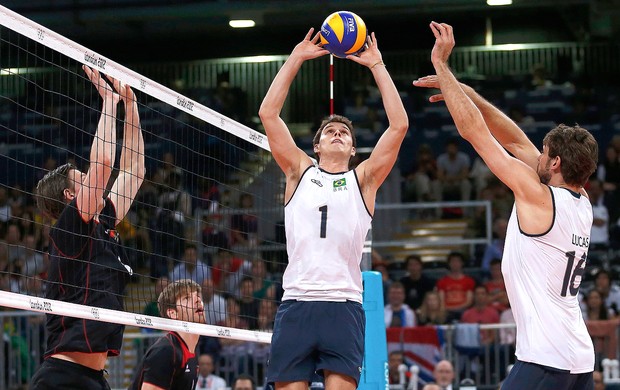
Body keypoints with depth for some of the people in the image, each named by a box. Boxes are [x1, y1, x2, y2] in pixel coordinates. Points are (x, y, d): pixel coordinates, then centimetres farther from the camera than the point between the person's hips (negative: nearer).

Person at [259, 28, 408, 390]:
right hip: (296, 304, 1)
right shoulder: (300, 172, 17)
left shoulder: (363, 179, 14)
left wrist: (377, 66, 8)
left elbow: (399, 125, 5)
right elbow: (268, 114, 10)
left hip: (343, 306, -1)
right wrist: (296, 58, 9)